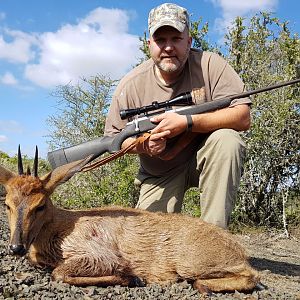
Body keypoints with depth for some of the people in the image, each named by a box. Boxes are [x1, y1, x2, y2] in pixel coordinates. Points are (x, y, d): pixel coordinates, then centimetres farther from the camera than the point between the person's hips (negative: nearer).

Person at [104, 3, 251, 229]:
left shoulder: (209, 65, -16)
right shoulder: (131, 85, -11)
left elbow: (243, 117, -24)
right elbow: (113, 137, -3)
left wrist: (186, 122, -33)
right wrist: (143, 145, -24)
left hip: (208, 159, 0)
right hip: (159, 176, 1)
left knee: (226, 139, -34)